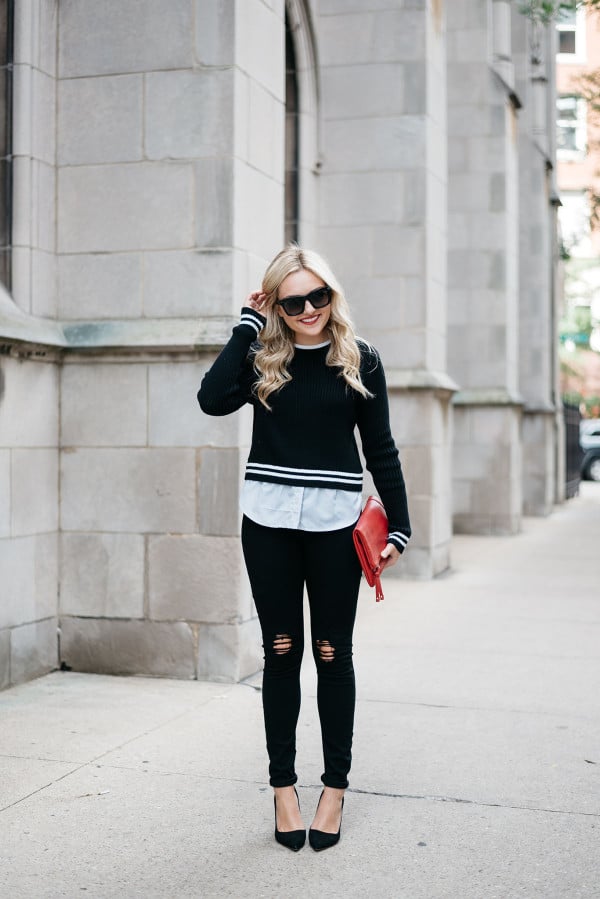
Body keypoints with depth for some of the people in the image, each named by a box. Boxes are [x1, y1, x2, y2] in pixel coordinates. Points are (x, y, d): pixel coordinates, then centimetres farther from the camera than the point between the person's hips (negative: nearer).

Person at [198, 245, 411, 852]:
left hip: (335, 521, 0)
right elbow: (213, 399, -16)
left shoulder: (359, 359, 3)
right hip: (268, 518, 1)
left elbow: (380, 449, 6)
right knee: (281, 651, 7)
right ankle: (282, 784, 19)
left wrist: (399, 526, 2)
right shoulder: (260, 356, 4)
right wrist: (248, 323, -8)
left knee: (333, 653, 6)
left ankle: (336, 785, 19)